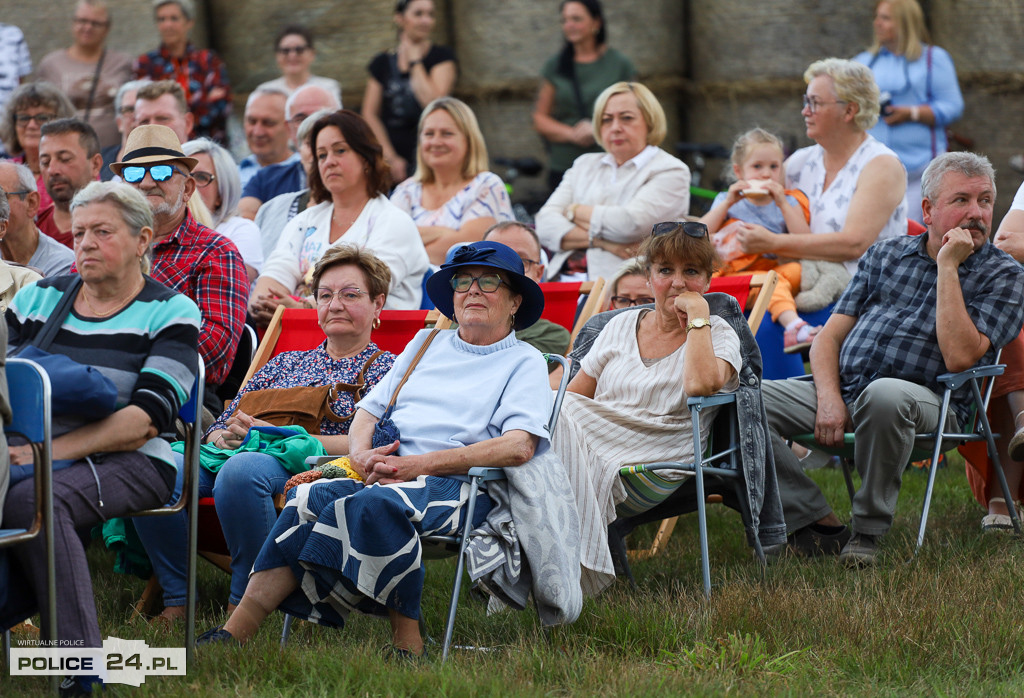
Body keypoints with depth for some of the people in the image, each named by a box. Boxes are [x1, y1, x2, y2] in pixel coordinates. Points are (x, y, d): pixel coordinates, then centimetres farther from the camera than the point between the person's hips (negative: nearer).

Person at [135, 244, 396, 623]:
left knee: (241, 469, -41)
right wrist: (224, 438, -2)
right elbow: (218, 427, 25)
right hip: (235, 454, 5)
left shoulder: (386, 368, 14)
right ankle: (177, 598, -18)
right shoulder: (285, 364, 31)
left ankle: (244, 604, -28)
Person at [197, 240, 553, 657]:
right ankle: (235, 632, -34)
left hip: (456, 484, -5)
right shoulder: (427, 342, 29)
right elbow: (368, 411, 25)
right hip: (386, 475, 5)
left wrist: (421, 464, -15)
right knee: (308, 498, -25)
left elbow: (518, 447, -6)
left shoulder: (525, 363, 11)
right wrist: (362, 454, -1)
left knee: (374, 505, -36)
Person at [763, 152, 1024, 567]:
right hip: (843, 389, 4)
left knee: (884, 394, -41)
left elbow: (958, 356, -13)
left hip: (925, 400, -4)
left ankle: (869, 529, -21)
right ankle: (814, 521, -13)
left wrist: (948, 266, -10)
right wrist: (829, 398, -8)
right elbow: (829, 338, 12)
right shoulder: (887, 255, 17)